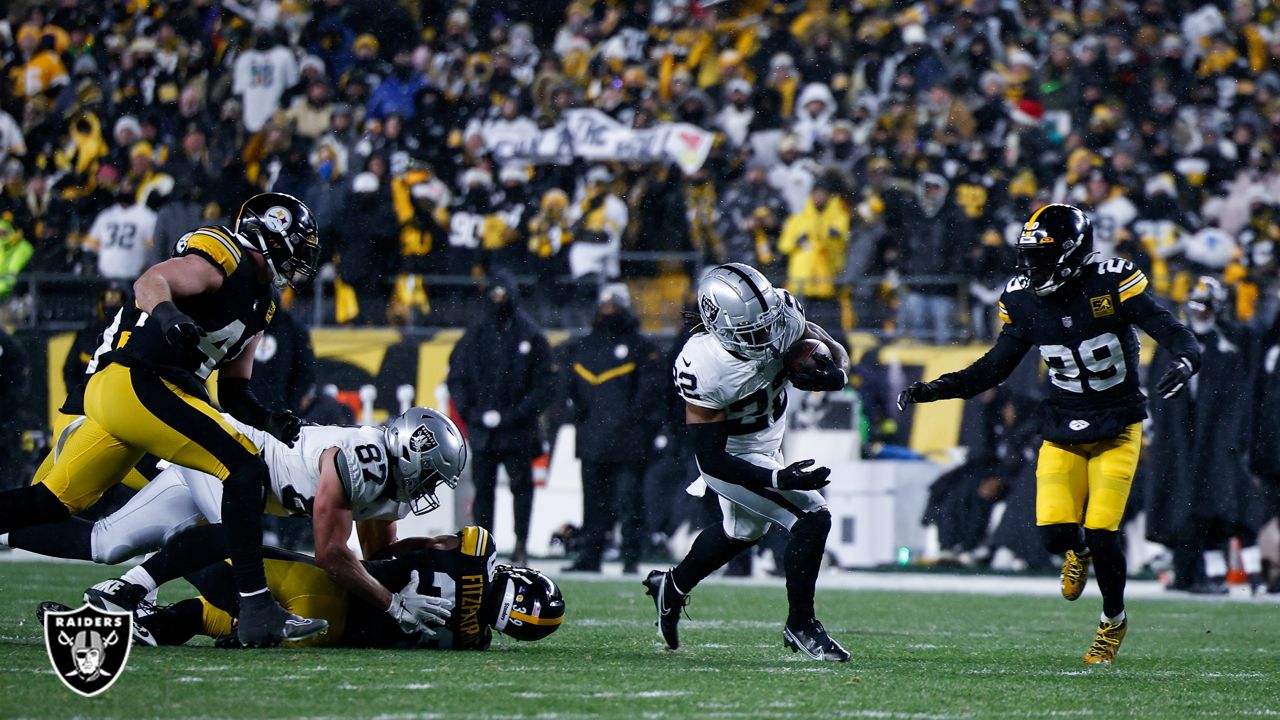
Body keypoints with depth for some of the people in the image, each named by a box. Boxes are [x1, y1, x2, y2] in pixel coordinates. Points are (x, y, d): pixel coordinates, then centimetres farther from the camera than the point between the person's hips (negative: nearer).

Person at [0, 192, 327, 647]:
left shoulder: (258, 304, 24)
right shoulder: (225, 259, -3)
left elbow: (232, 391, 25)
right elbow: (151, 281, -19)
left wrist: (266, 421, 7)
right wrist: (167, 314, -40)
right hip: (136, 382, -10)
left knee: (46, 506, 12)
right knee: (244, 469, -15)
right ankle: (256, 610, -20)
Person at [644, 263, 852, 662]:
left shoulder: (782, 315, -24)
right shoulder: (702, 370, -37)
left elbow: (833, 351, -4)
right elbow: (712, 459, -31)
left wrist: (831, 372, -29)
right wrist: (779, 479, -40)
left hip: (768, 444, 7)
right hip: (733, 457, -7)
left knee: (745, 531, 29)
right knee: (812, 518, -17)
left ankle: (672, 587, 53)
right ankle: (800, 625, 2)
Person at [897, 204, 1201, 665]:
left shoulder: (1112, 284, -16)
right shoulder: (1022, 300, -2)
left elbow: (1169, 330, -18)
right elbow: (996, 366, 7)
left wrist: (1184, 362, -40)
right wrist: (934, 390, 0)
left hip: (1116, 431, -3)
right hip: (1063, 432, 3)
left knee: (1101, 536, -11)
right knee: (1055, 534, -12)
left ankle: (1114, 621, 18)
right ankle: (1077, 553, 29)